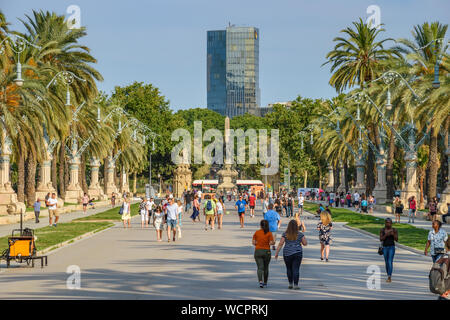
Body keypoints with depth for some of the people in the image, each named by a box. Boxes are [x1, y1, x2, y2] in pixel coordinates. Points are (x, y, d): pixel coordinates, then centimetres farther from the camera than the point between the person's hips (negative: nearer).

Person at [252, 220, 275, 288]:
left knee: (260, 268, -4)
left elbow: (253, 242, 0)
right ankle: (265, 283, 24)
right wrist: (273, 242, 9)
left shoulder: (257, 232, 1)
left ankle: (260, 281, -26)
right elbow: (271, 243, -12)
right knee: (266, 268, 15)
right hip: (266, 251, 0)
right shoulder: (269, 233, -4)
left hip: (258, 251, 0)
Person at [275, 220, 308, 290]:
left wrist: (276, 253, 0)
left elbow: (280, 244, -5)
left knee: (289, 269, 15)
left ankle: (290, 284, 18)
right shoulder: (300, 234, -2)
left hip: (287, 253, 1)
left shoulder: (285, 234, -2)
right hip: (297, 253, -1)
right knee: (296, 269, -1)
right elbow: (305, 243, 3)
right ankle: (295, 285, -8)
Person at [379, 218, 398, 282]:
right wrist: (386, 235, -23)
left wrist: (393, 234, -23)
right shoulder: (382, 230, -1)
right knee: (386, 262, 11)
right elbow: (381, 239, -8)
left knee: (390, 262, -15)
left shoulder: (394, 230, -4)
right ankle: (389, 277, 25)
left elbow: (396, 239, -5)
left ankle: (389, 277, -20)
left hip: (392, 247, -3)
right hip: (385, 247, 3)